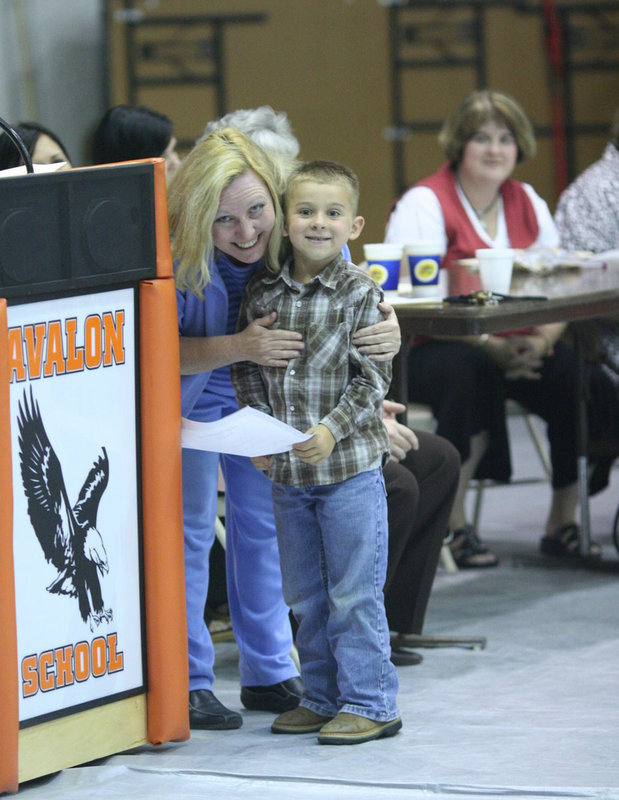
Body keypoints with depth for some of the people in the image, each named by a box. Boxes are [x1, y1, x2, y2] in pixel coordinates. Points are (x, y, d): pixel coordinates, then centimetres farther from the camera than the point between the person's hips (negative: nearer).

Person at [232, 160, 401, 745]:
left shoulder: (360, 293, -8)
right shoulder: (262, 293, 2)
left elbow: (373, 376, -10)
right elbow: (246, 371, 8)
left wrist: (332, 429, -20)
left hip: (350, 466, -5)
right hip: (285, 472, 5)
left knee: (354, 592, -2)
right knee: (304, 596, 13)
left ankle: (369, 703, 7)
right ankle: (323, 698, 25)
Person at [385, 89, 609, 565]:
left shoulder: (528, 203, 13)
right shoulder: (424, 204, -5)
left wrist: (541, 342, -14)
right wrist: (488, 344, -25)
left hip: (516, 350, 5)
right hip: (428, 349, -5)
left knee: (576, 374, -23)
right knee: (470, 370, -38)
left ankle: (563, 522, -7)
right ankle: (453, 524, -24)